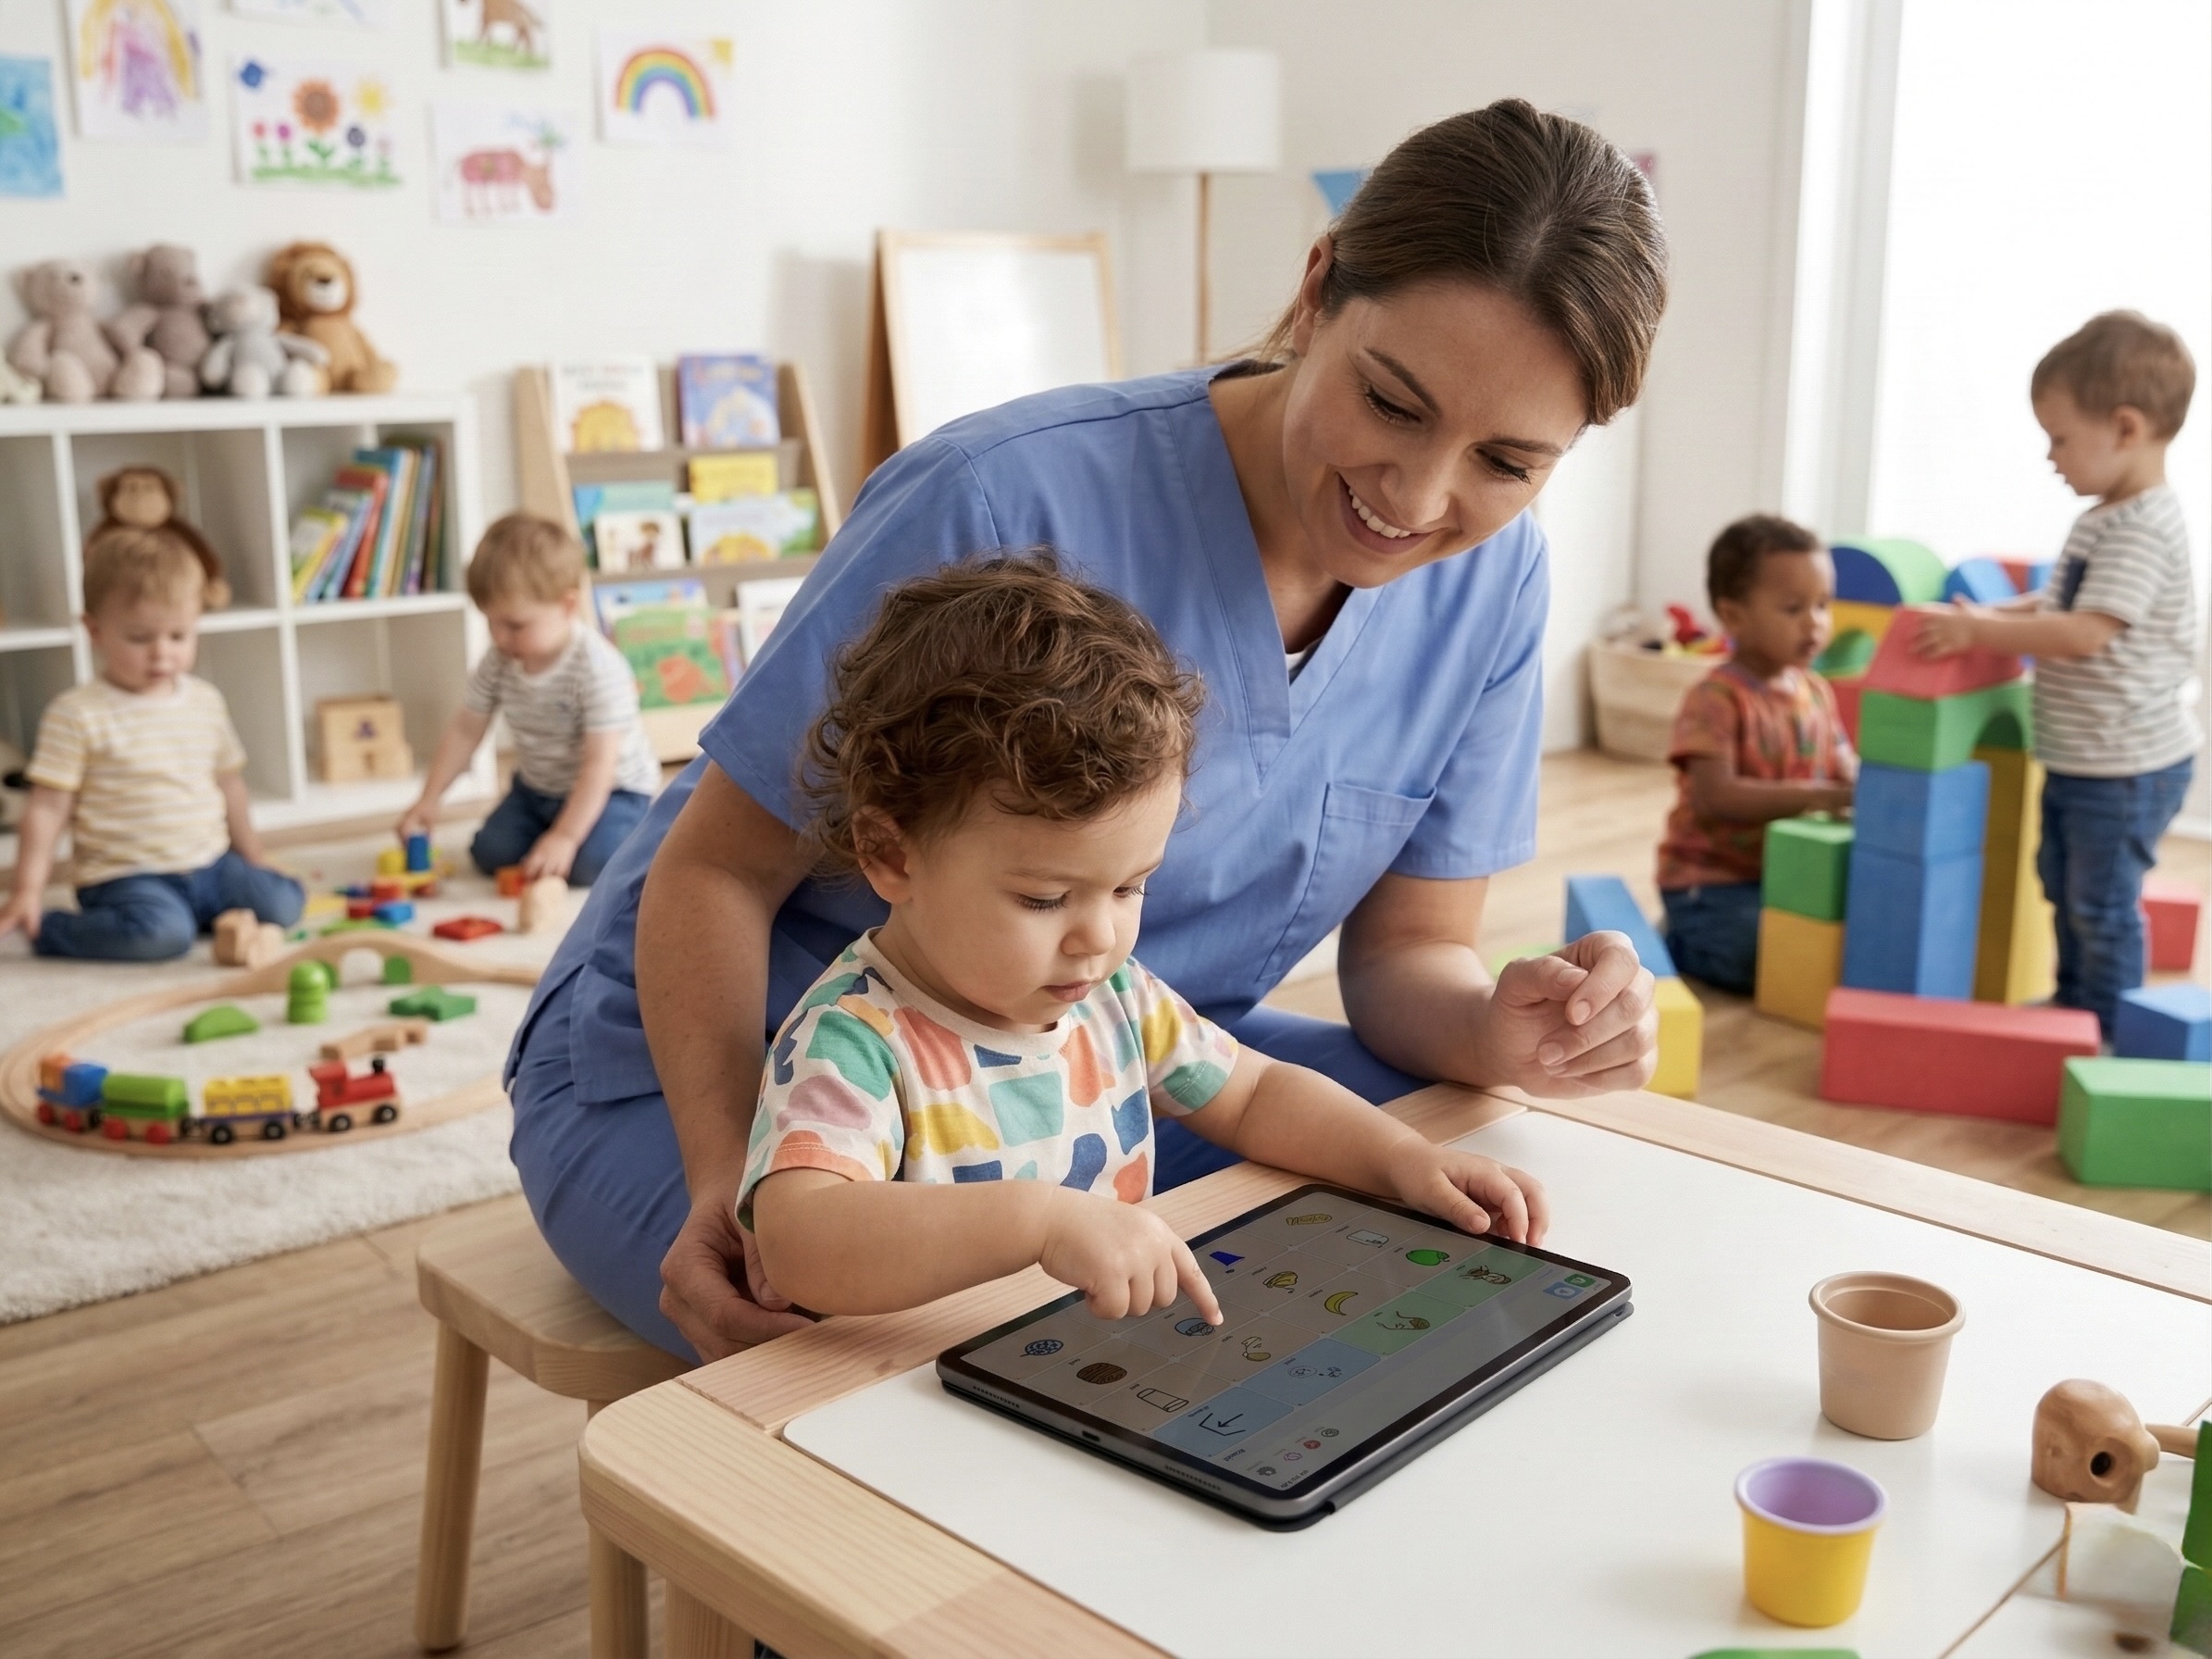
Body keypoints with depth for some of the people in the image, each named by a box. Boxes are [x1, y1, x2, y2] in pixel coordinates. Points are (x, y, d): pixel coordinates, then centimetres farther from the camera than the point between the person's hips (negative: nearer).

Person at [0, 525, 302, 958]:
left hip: (210, 865, 5)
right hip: (126, 875, -5)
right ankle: (45, 929, -6)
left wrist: (254, 864, 24)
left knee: (283, 903, -14)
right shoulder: (77, 715, -8)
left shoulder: (206, 702, 9)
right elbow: (47, 809, -8)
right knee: (162, 932, -32)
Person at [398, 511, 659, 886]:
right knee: (490, 852, -8)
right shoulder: (498, 662, -9)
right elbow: (465, 730, 2)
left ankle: (638, 830, 3)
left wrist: (565, 837, -35)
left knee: (590, 865, -28)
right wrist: (429, 800, -3)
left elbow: (600, 764, -31)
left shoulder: (598, 669, -29)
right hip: (536, 787, 7)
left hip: (612, 789, -6)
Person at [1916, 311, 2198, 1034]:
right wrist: (1991, 616, 4)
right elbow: (2056, 603, 20)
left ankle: (2107, 1040, 14)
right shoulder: (2105, 520, 9)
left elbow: (2083, 634, -29)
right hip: (2078, 758, 10)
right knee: (2065, 887, 22)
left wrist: (1979, 631, -24)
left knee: (2102, 904, 1)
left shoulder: (2142, 531, -22)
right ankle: (2073, 1008, 37)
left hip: (2125, 766, -10)